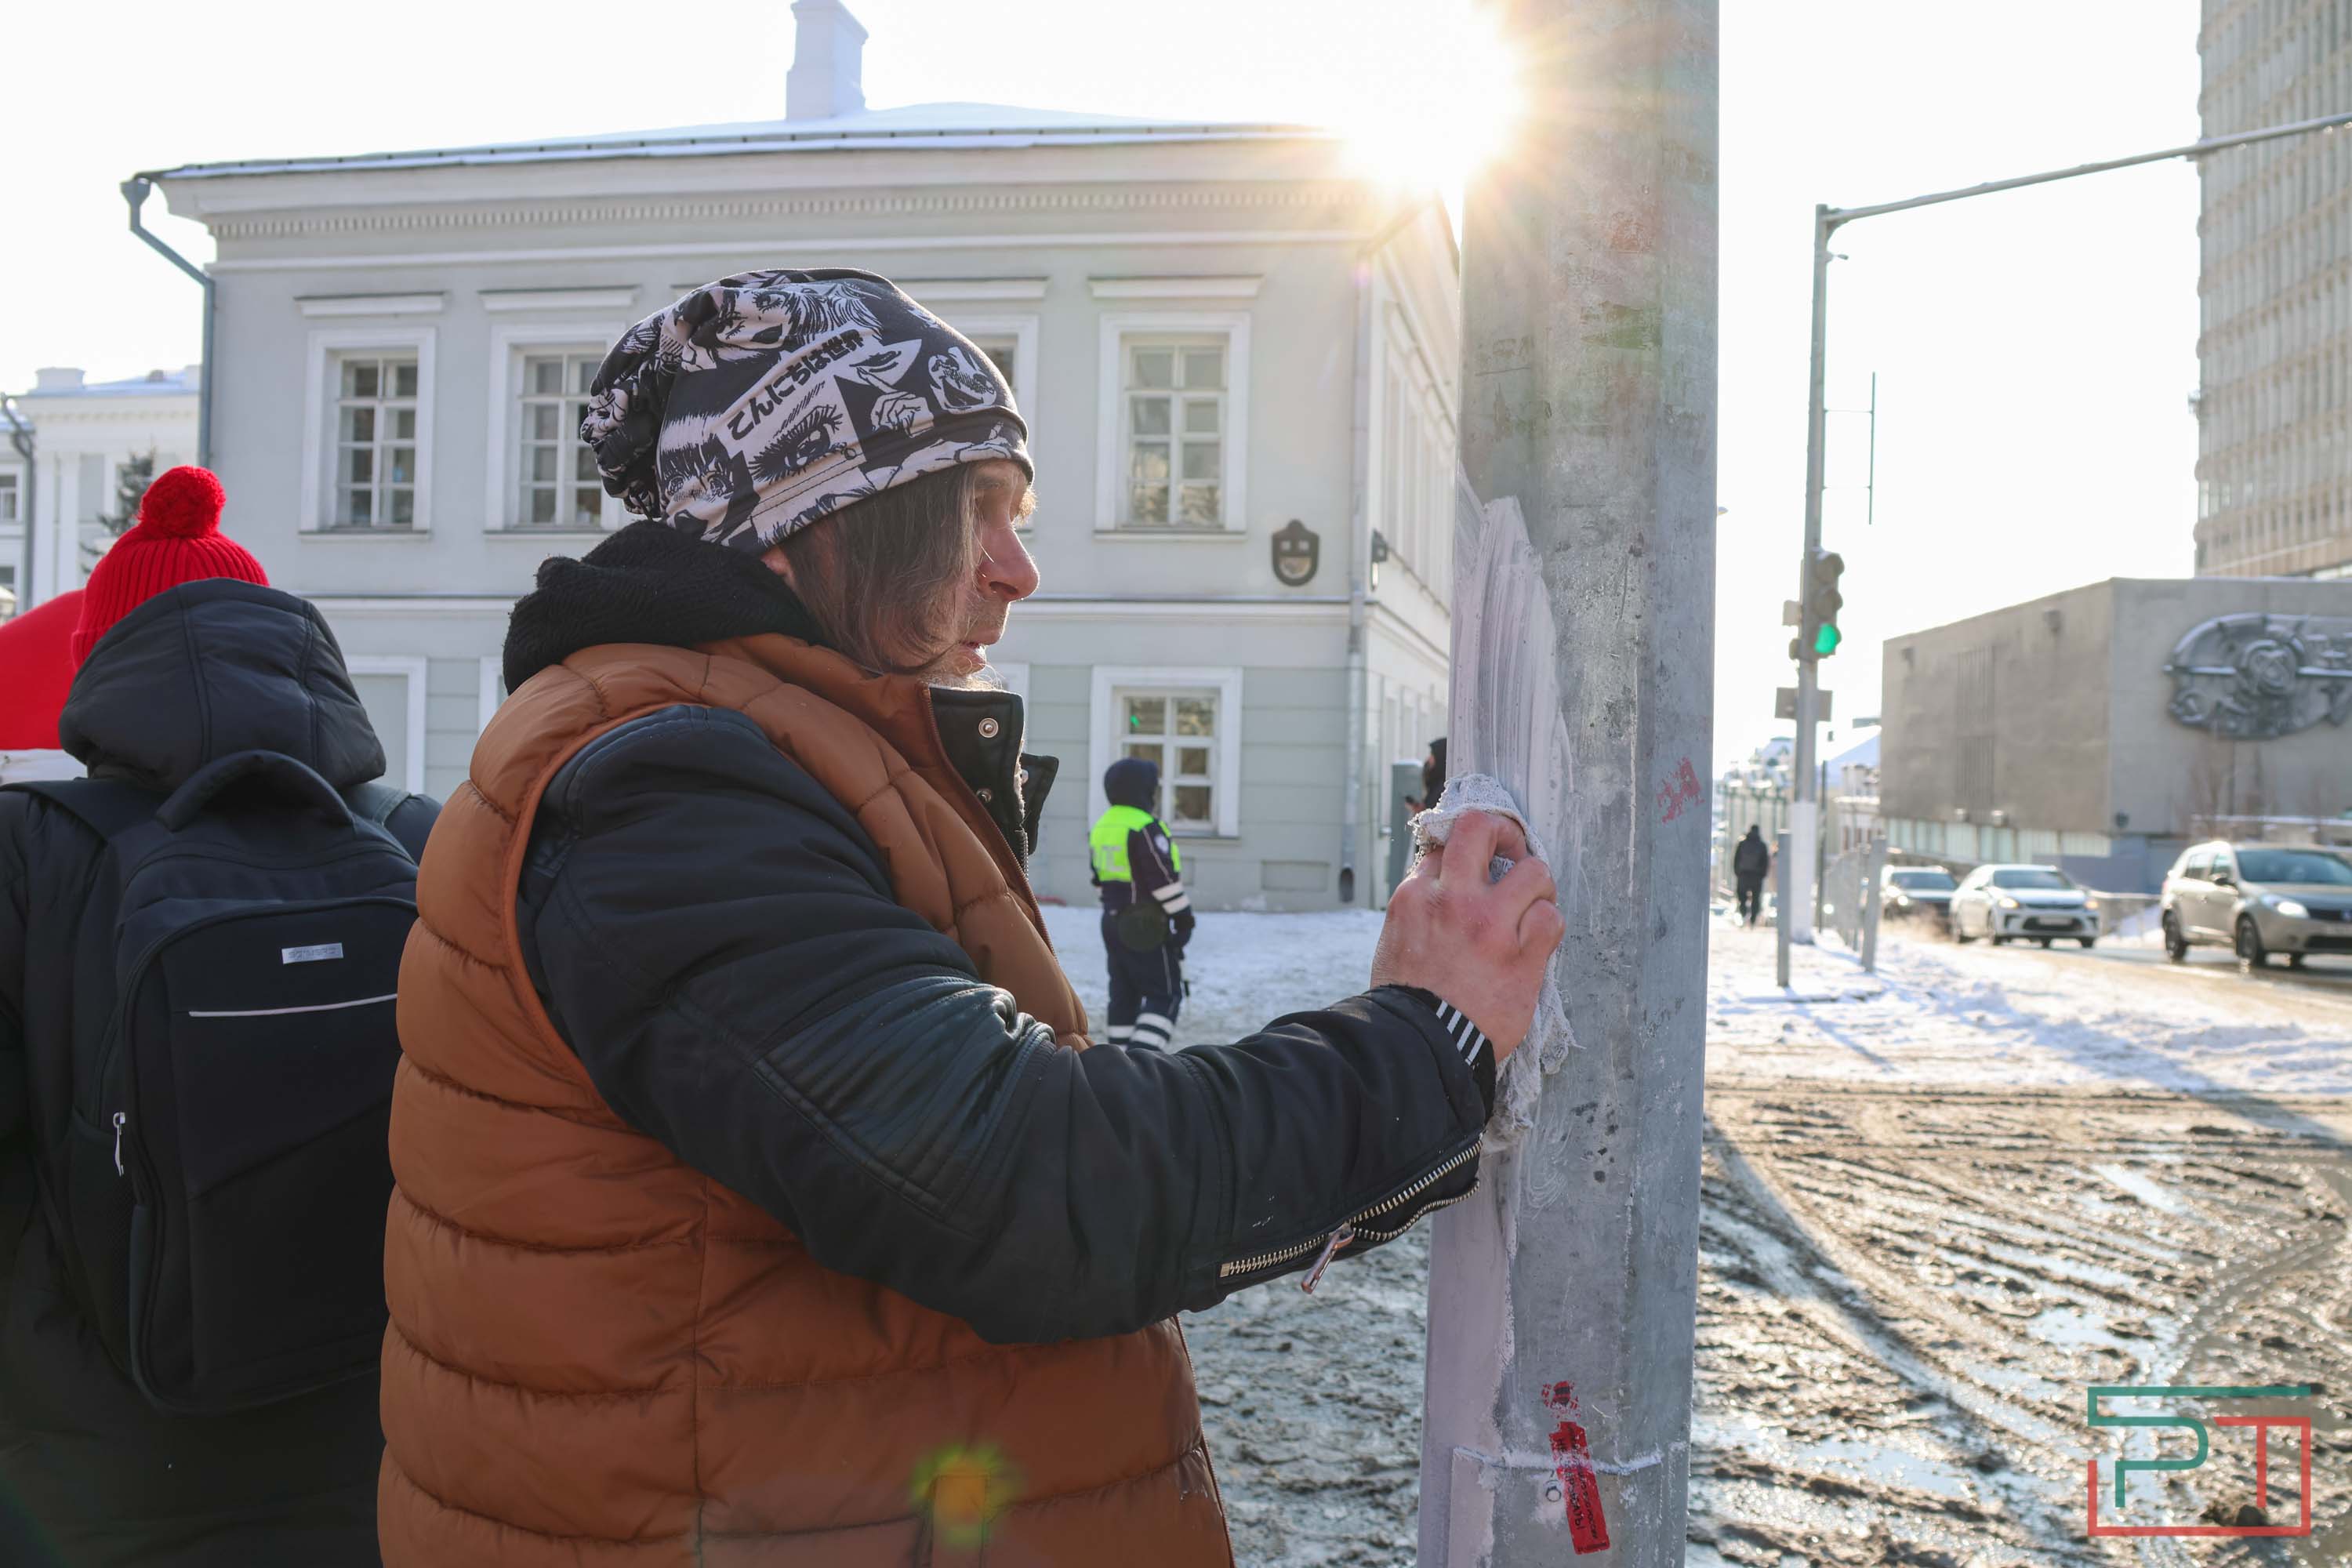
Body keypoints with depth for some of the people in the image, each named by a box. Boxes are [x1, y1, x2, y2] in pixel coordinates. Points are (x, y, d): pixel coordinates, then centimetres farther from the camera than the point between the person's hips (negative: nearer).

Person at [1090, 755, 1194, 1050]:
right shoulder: (1146, 827, -18)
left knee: (1124, 993, 14)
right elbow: (1165, 879, -19)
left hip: (1113, 922, 9)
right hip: (1148, 926, -9)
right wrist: (1183, 918, -10)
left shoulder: (1101, 827, 11)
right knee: (1165, 995, -3)